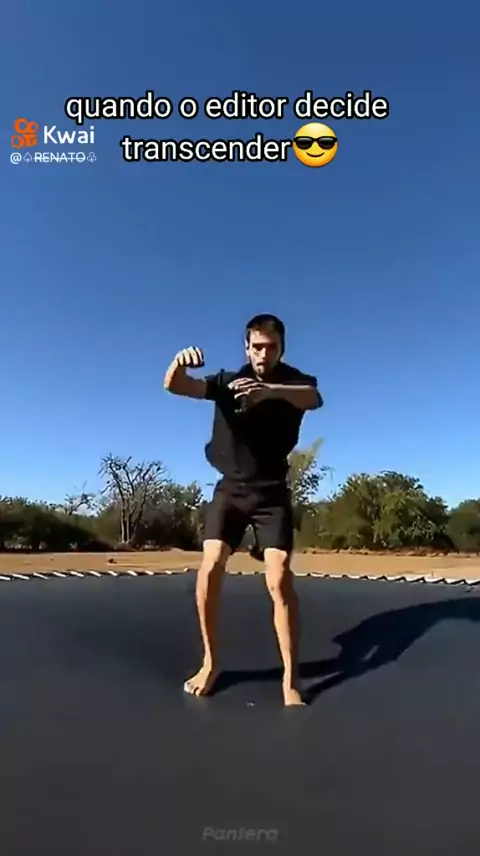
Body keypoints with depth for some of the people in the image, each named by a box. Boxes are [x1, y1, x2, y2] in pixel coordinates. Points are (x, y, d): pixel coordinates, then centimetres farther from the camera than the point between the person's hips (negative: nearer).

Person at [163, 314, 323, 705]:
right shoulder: (228, 381, 1)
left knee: (280, 580, -12)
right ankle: (210, 662, 9)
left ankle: (290, 679, 2)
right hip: (230, 490, 2)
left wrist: (270, 391, -48)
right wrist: (181, 361, -35)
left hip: (272, 493, -1)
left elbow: (314, 399, -28)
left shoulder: (294, 383, -3)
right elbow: (174, 385, -12)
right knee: (210, 570, -12)